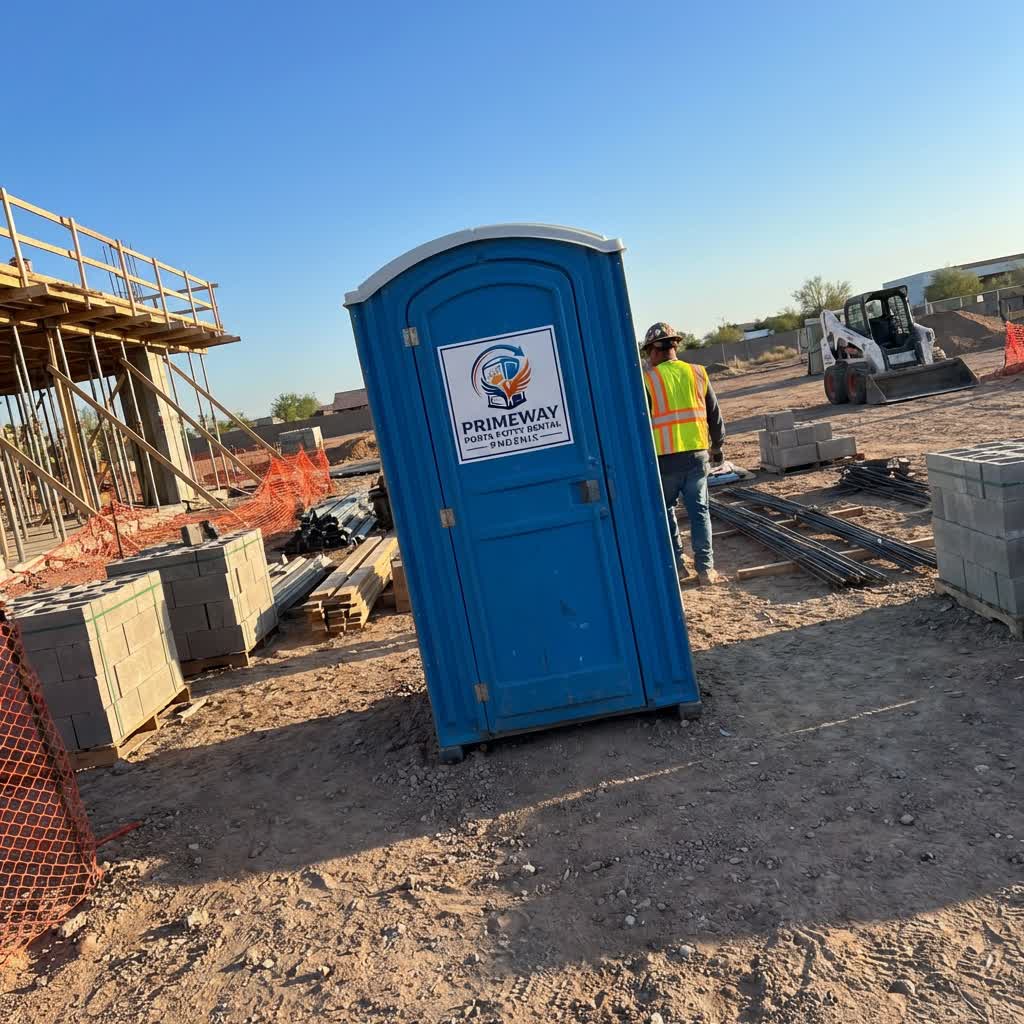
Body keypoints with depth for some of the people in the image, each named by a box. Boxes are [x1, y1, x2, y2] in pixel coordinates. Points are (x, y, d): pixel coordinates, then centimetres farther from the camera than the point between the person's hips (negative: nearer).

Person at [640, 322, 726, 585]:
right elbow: (715, 415, 13)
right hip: (697, 454, 3)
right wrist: (717, 445, 25)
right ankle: (705, 569, 9)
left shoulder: (647, 380, -6)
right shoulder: (697, 373, 6)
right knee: (699, 511, 10)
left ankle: (677, 564, 15)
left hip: (665, 457, -3)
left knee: (665, 510, 14)